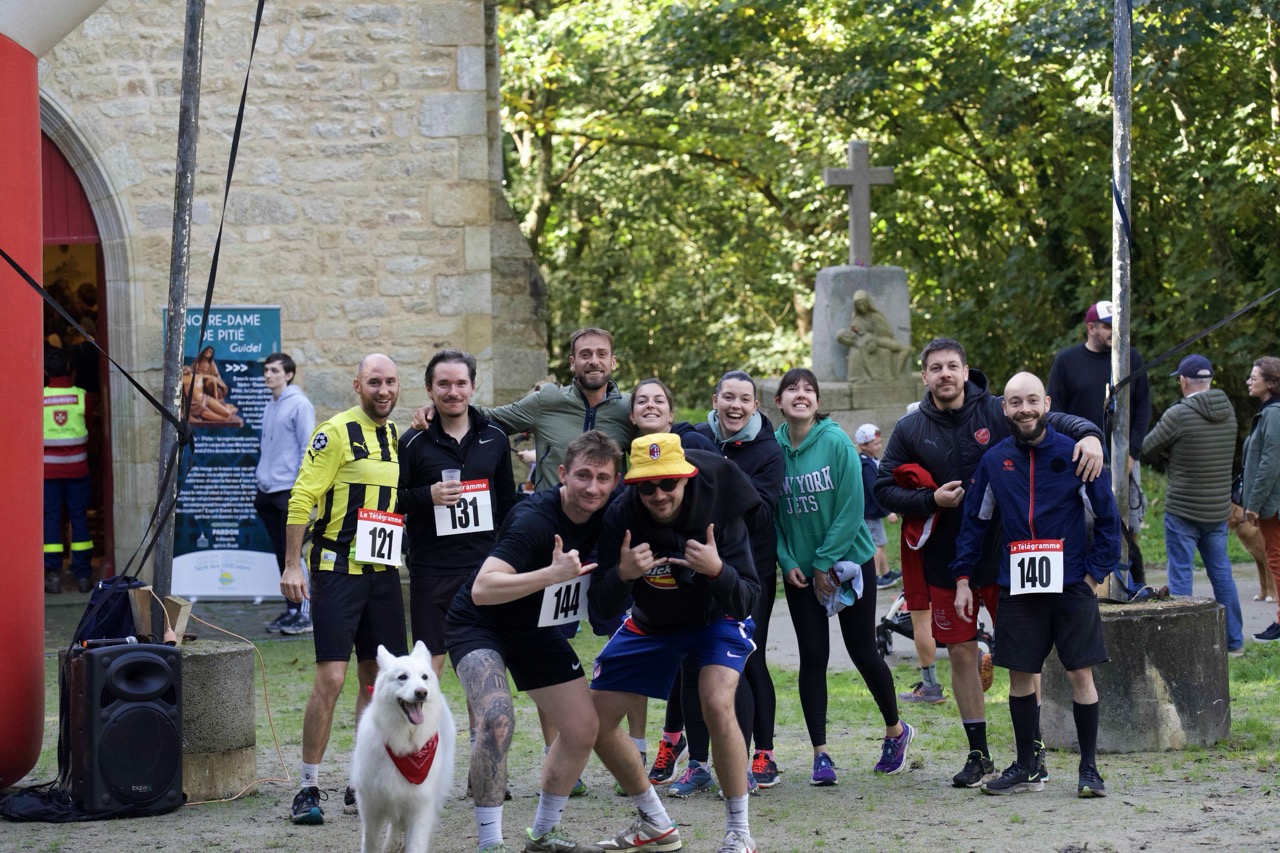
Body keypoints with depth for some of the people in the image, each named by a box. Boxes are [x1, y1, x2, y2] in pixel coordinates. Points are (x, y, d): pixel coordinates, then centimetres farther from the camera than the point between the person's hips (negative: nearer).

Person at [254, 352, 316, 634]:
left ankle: (304, 613, -6)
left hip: (290, 492, -8)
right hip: (268, 493, 8)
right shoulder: (269, 407, 16)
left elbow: (308, 447, -11)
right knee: (281, 555, 10)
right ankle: (291, 609, 15)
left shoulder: (299, 405, -8)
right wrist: (260, 479, 19)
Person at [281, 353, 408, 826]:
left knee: (377, 677, 9)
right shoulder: (337, 432, -9)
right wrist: (293, 565, -15)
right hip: (338, 570, -7)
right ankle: (309, 788, -2)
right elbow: (301, 498, -11)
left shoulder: (399, 437, 12)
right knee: (331, 677, -9)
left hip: (383, 573, 7)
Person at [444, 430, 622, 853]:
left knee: (583, 728, 7)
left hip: (536, 629, 8)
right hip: (479, 625, -7)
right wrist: (552, 574, -47)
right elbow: (481, 590, -40)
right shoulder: (535, 518, -32)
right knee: (497, 720, -29)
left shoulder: (606, 515, -11)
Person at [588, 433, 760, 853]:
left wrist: (717, 570, -50)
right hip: (652, 623, 4)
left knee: (717, 704, -29)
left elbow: (746, 602, -29)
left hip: (716, 617, -4)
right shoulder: (620, 516, -26)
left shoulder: (719, 510, -30)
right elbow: (604, 607, -22)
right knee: (595, 717, 0)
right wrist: (622, 574, -43)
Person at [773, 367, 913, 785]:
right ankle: (820, 754, 6)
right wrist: (787, 561, -8)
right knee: (812, 658, 1)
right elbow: (770, 512, 2)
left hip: (849, 563, -3)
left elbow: (851, 508, -14)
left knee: (863, 652, 4)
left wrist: (826, 562, -13)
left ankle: (895, 730, 27)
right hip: (799, 572, 3)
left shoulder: (837, 442, -13)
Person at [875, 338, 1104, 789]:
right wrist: (931, 500, -11)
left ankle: (1032, 746, 19)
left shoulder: (996, 413, -4)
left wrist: (1089, 433, -25)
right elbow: (884, 487, 5)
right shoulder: (910, 430, 1)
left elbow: (1054, 422, -4)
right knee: (962, 654, 5)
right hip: (945, 561, 2)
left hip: (1004, 556, -2)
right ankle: (978, 755, 16)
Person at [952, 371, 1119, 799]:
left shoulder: (1074, 454, -4)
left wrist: (1096, 571, -4)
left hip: (1071, 586, -3)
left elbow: (1108, 517, 2)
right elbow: (974, 522, 13)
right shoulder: (993, 461, 5)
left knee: (1080, 674, -1)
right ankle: (1027, 767, 19)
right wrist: (963, 579, 8)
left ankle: (1089, 768, 9)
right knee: (1020, 675, 7)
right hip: (1017, 587, 3)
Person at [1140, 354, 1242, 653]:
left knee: (1180, 574, 1)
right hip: (1219, 509, 6)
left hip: (1183, 511, -6)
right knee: (1221, 571, 14)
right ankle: (1234, 640, 18)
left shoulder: (1179, 415, -17)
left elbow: (1149, 448, -5)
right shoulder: (1228, 412, 3)